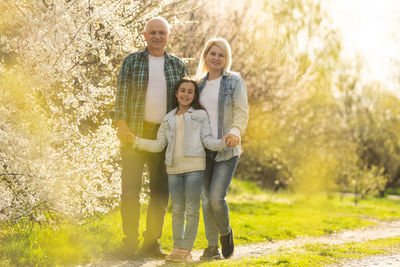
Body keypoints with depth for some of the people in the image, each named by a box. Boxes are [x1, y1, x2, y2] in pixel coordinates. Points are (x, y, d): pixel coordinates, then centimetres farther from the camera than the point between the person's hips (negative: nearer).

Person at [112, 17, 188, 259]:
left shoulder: (178, 66, 10)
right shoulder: (132, 62, 5)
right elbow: (122, 94, -1)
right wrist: (122, 125, -12)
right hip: (135, 133, -2)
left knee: (161, 190, 4)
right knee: (131, 187, -4)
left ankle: (152, 241, 14)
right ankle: (130, 242, 3)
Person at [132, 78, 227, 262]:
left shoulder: (200, 115, 11)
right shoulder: (168, 118, 19)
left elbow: (207, 140, 4)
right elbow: (159, 144, 18)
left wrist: (223, 143, -14)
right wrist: (137, 142, 11)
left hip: (194, 166, -3)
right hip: (174, 168, 3)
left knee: (192, 209, -5)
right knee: (177, 209, 5)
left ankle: (186, 249, -3)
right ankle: (177, 247, 11)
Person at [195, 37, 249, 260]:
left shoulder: (234, 81, 1)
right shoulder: (200, 84, 15)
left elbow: (242, 111, -9)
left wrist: (235, 131, -27)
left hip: (227, 150, -4)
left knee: (217, 197, -13)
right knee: (206, 199, 3)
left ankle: (226, 233, 15)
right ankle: (212, 246, 13)